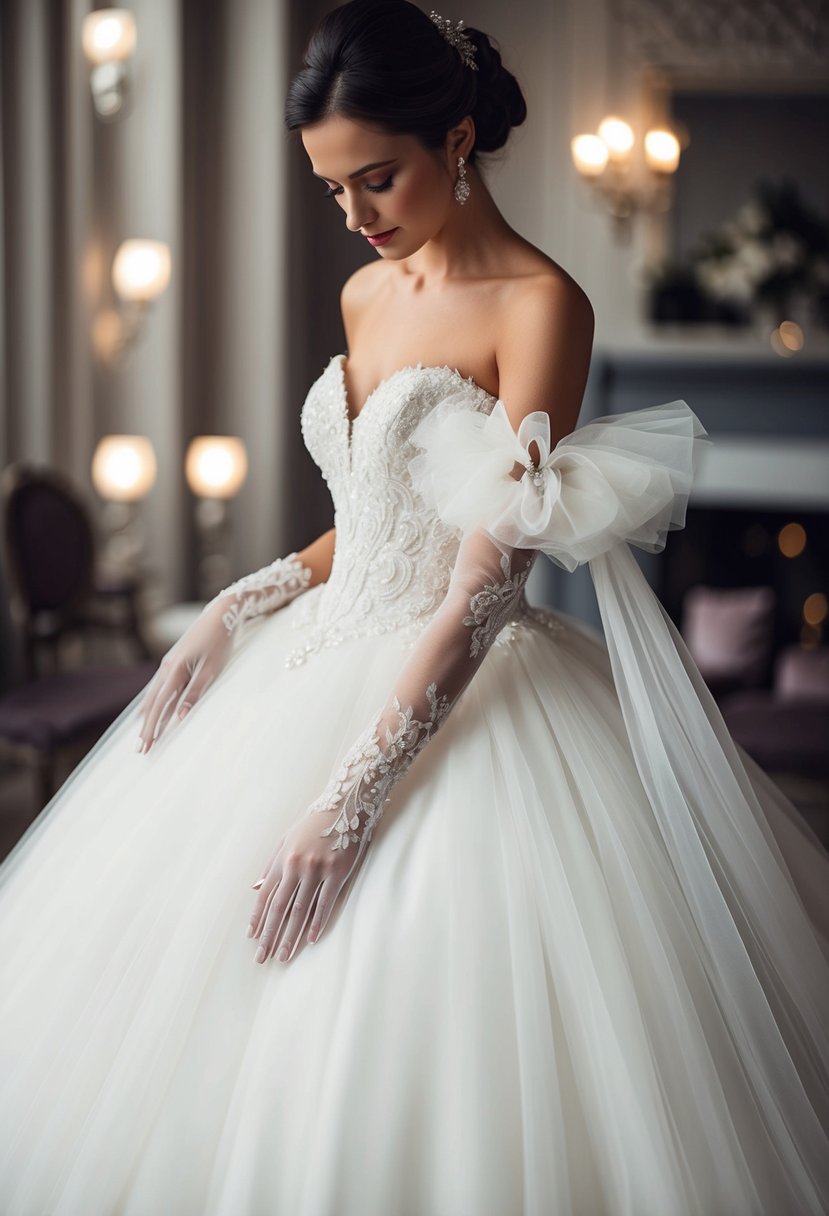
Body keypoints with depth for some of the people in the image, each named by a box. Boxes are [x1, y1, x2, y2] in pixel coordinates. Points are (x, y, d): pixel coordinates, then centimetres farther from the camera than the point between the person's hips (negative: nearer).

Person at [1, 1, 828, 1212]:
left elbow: (483, 589, -21)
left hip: (466, 701, -8)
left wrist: (350, 801, -25)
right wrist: (231, 613, 6)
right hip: (331, 665, 8)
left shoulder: (540, 305, -14)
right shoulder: (367, 296, 11)